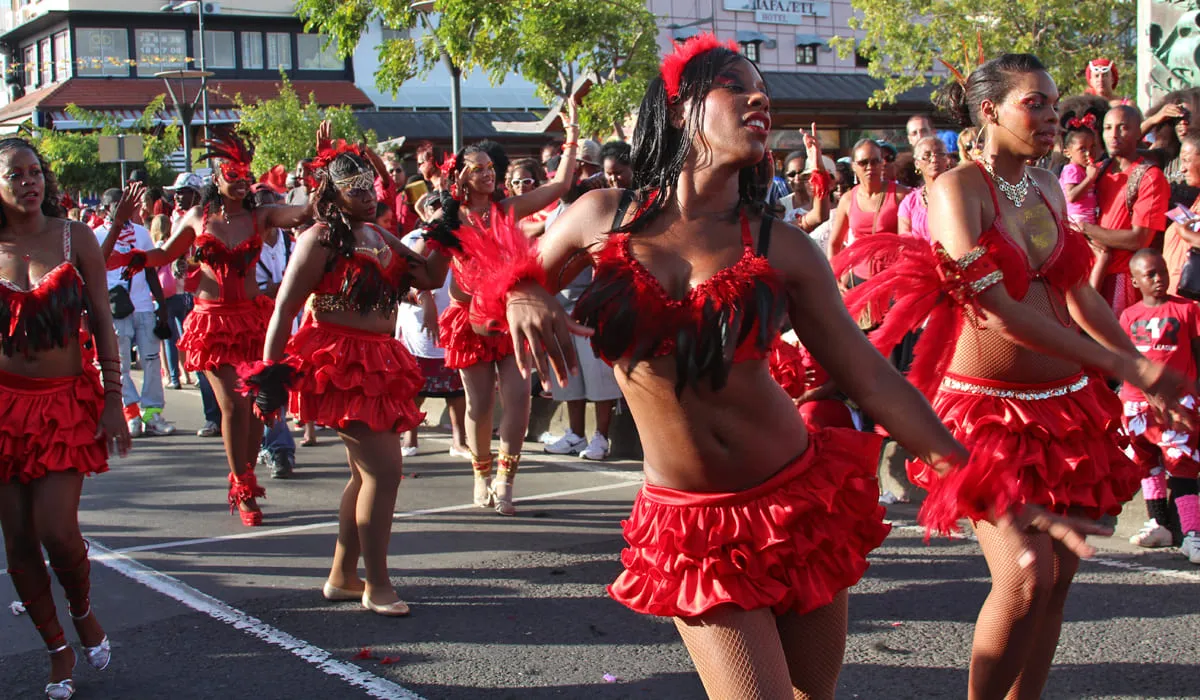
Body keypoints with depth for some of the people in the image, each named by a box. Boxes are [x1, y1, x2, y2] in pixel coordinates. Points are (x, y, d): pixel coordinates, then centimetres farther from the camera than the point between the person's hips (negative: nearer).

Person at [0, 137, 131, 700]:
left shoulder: (75, 238, 1)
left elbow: (101, 321, 3)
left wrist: (113, 400, -2)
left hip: (68, 400, -1)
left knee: (56, 528, -12)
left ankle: (83, 612, 19)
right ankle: (58, 648, 20)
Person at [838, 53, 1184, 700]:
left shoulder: (1048, 190, 10)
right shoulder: (958, 188, -11)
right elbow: (998, 308, -20)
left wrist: (1141, 362, 16)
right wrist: (1124, 366, -21)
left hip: (1064, 402, 7)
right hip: (990, 405, -7)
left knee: (1058, 575, 5)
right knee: (1025, 577, -15)